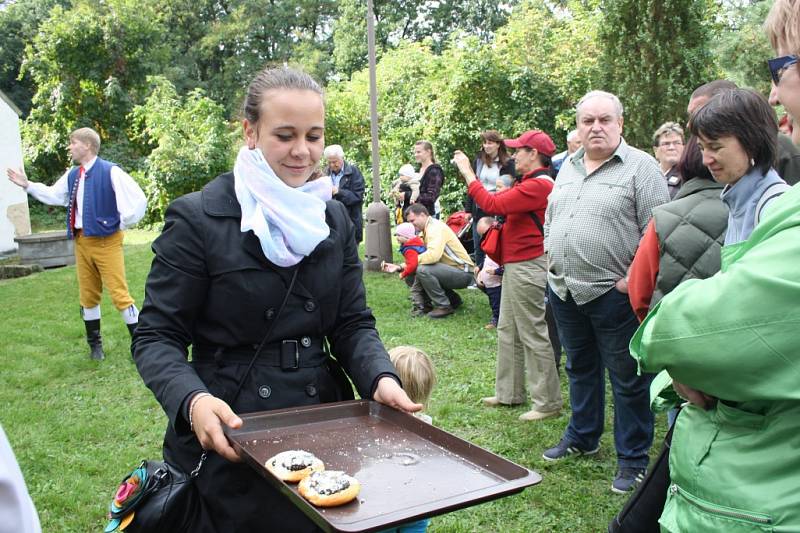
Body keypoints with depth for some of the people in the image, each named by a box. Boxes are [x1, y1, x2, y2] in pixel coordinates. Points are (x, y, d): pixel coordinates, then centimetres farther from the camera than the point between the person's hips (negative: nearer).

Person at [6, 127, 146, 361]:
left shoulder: (110, 171, -13)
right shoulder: (72, 175, 12)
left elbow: (138, 199, -18)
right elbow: (53, 195, 25)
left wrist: (122, 225, -9)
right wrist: (27, 184, 19)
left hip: (106, 242, -7)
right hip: (81, 242, 7)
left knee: (119, 294, -10)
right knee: (88, 295, 14)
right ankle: (95, 343, 28)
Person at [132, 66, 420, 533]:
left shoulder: (335, 219, 4)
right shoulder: (198, 219, -11)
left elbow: (353, 323, 3)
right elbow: (157, 337, -10)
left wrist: (381, 379, -17)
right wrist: (192, 400, -30)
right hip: (228, 440, -4)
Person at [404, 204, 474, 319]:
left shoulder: (435, 227, -16)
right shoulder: (428, 228, 14)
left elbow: (433, 255, -32)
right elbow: (426, 256, 11)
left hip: (463, 273, -10)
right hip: (452, 271, 10)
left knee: (423, 270, -25)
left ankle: (444, 306, -11)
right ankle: (453, 299, 18)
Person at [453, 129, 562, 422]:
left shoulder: (538, 184, -18)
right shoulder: (531, 183, 17)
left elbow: (493, 204, -22)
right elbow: (502, 203, 14)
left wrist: (468, 172, -14)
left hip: (527, 267, -11)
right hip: (515, 265, 11)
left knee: (533, 334, -3)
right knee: (507, 331, 16)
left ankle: (548, 402, 7)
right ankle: (509, 392, 27)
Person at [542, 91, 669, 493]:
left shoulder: (640, 166, -8)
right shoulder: (568, 167, 13)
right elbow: (550, 220, 21)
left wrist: (633, 279, -16)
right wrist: (551, 260, 12)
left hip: (612, 294, -6)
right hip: (563, 290, 7)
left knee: (627, 379, 5)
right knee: (580, 368, 21)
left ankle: (633, 459, 19)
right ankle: (582, 437, 39)